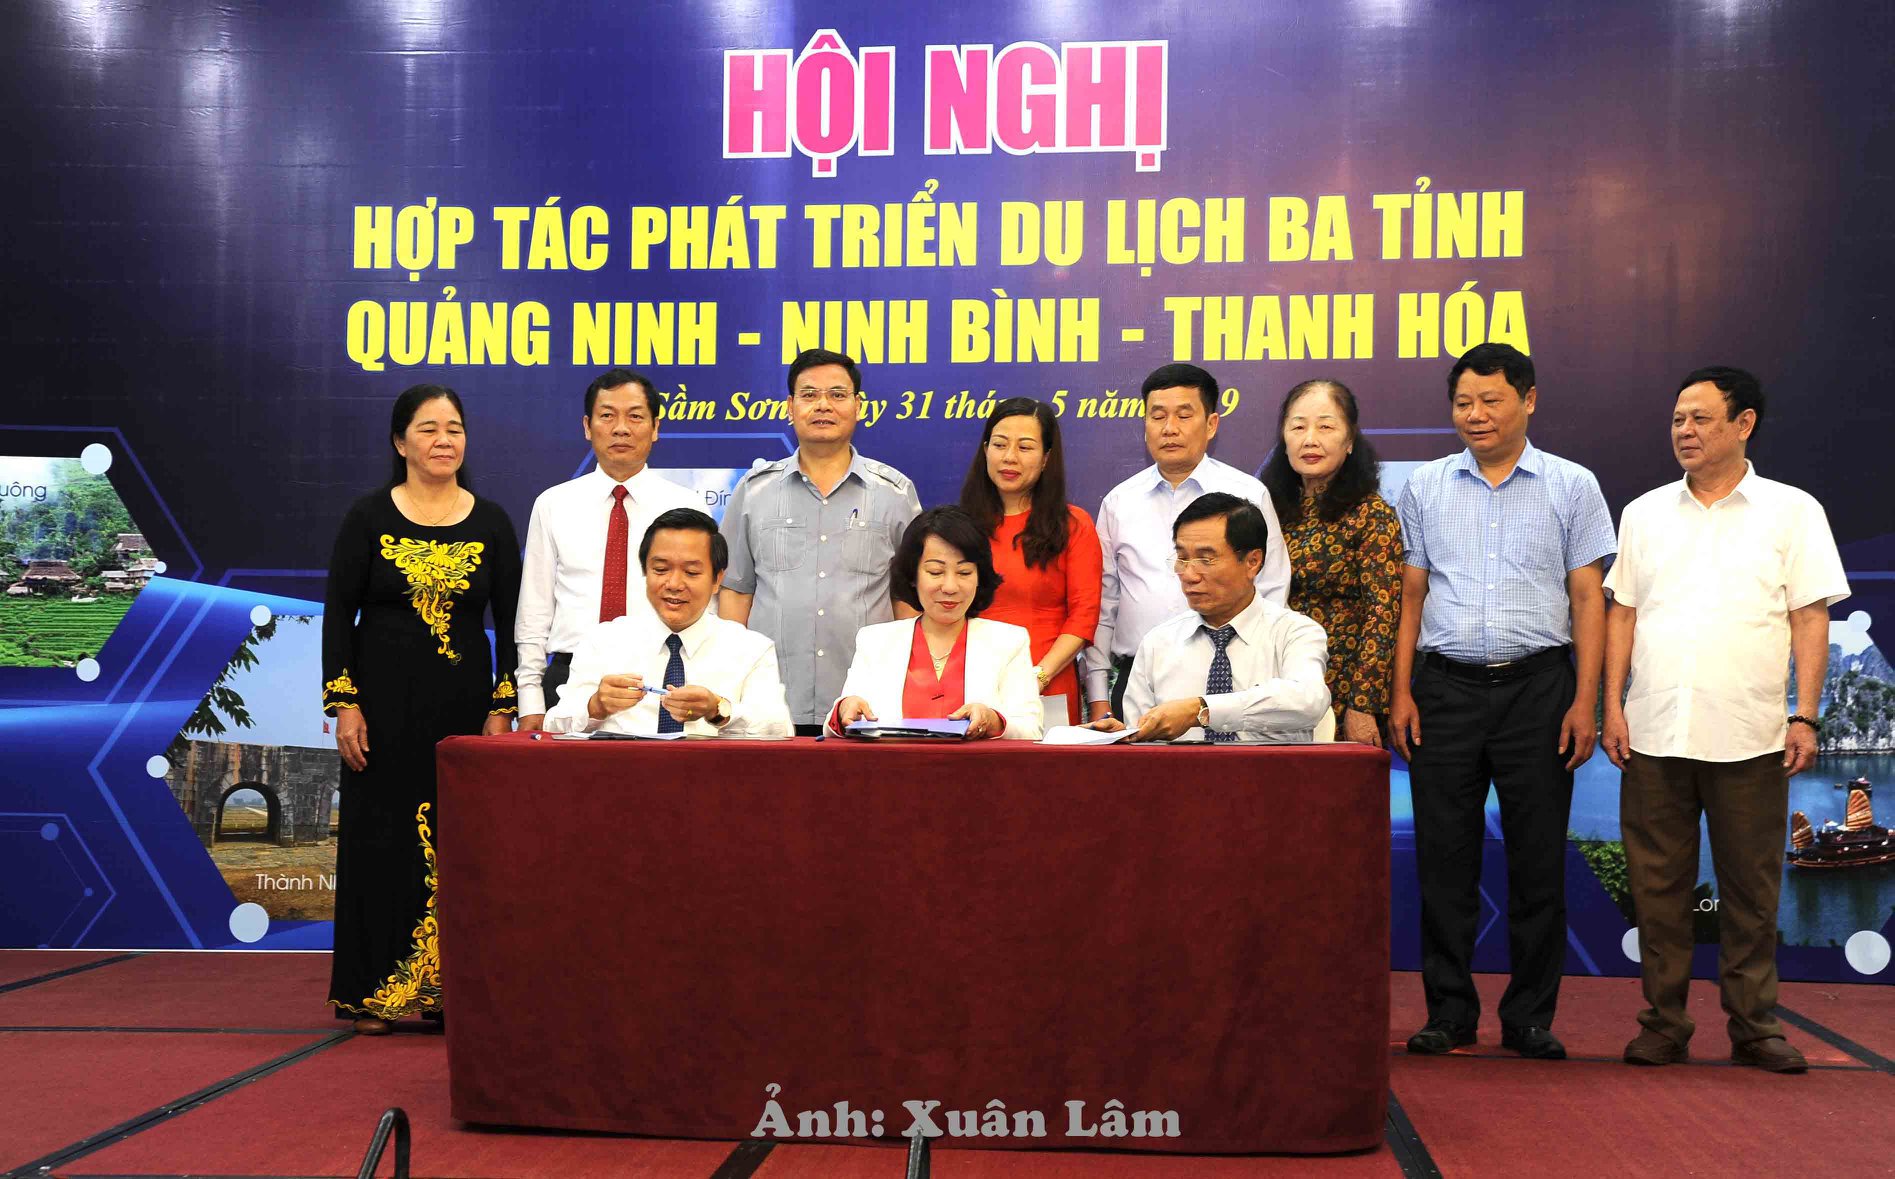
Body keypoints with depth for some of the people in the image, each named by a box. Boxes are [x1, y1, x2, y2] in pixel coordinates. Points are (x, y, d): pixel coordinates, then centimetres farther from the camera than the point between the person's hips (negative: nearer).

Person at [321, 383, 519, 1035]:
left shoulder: (491, 523, 4)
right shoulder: (368, 517, 1)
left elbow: (510, 623, 4)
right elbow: (338, 614, 0)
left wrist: (503, 709, -3)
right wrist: (344, 704, -7)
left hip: (464, 700, 1)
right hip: (385, 700, -1)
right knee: (381, 839, 2)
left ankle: (450, 987, 12)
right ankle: (375, 991, 12)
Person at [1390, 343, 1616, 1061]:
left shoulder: (1572, 487, 6)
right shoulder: (1425, 488, 11)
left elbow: (1588, 598, 3)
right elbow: (1411, 595, 11)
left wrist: (1585, 701, -5)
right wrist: (1401, 692, 3)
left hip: (1538, 685, -1)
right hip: (1446, 686, 1)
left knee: (1538, 859, 2)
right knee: (1444, 858, 2)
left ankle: (1530, 1016, 12)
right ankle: (1449, 1012, 11)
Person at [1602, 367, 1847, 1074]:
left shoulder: (1792, 511, 5)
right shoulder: (1644, 513, 12)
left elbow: (1811, 619, 2)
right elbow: (1622, 614, 12)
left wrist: (1805, 716, -6)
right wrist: (1613, 704, 3)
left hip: (1749, 739, -2)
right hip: (1654, 735, 2)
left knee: (1751, 889, 5)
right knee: (1657, 884, 5)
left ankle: (1754, 1027, 16)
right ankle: (1663, 1023, 14)